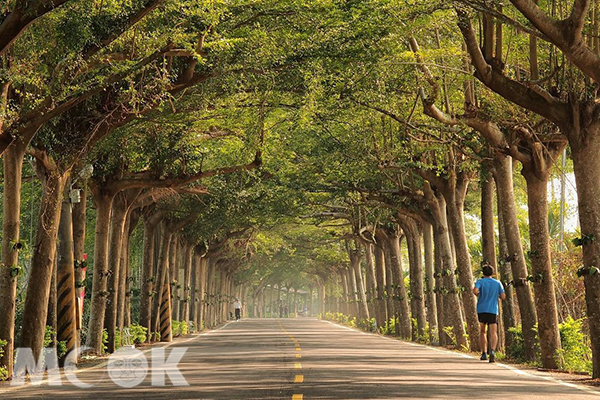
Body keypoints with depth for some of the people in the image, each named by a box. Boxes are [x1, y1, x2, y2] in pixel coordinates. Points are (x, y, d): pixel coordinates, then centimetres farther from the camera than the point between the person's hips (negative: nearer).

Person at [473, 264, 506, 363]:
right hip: (493, 310, 0)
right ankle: (492, 351, -32)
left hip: (481, 310, 0)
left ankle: (484, 353, 14)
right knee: (493, 333, -7)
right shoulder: (497, 283, 6)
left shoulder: (480, 281, 0)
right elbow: (503, 296, 3)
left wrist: (478, 294, 3)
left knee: (482, 331, 17)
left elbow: (475, 290, -19)